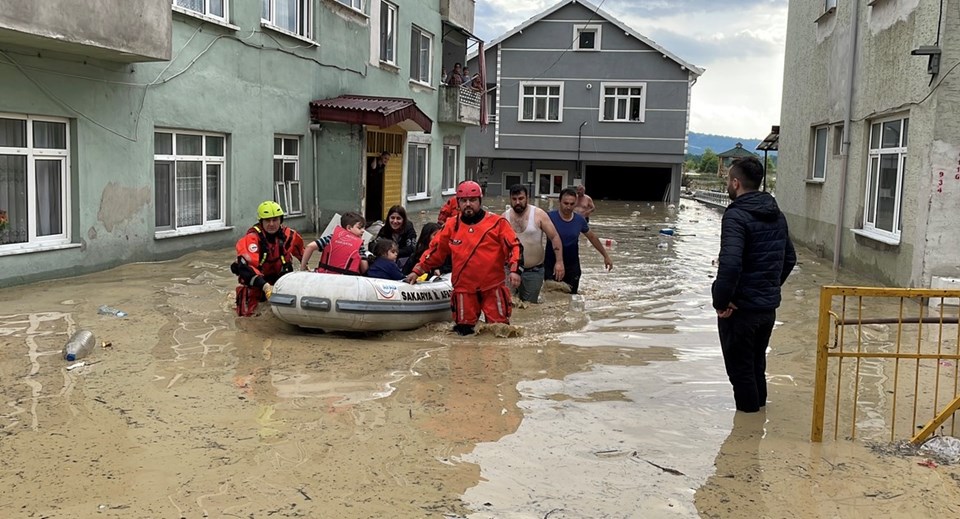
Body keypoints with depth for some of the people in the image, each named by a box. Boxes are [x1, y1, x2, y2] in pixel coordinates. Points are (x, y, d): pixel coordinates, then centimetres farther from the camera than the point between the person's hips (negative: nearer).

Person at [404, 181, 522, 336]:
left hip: (492, 288, -2)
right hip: (464, 289, 2)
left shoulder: (497, 223, 1)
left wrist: (514, 270, -14)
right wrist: (417, 270, 9)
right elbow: (434, 251, 13)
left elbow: (513, 246, -1)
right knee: (464, 329, 3)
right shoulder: (451, 227, 8)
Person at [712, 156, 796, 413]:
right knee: (757, 366, 22)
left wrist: (720, 301, -20)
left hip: (740, 308, -8)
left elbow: (730, 264, -30)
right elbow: (789, 258, 17)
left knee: (740, 370, 4)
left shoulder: (736, 216, -18)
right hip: (769, 307, 8)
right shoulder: (776, 215, 9)